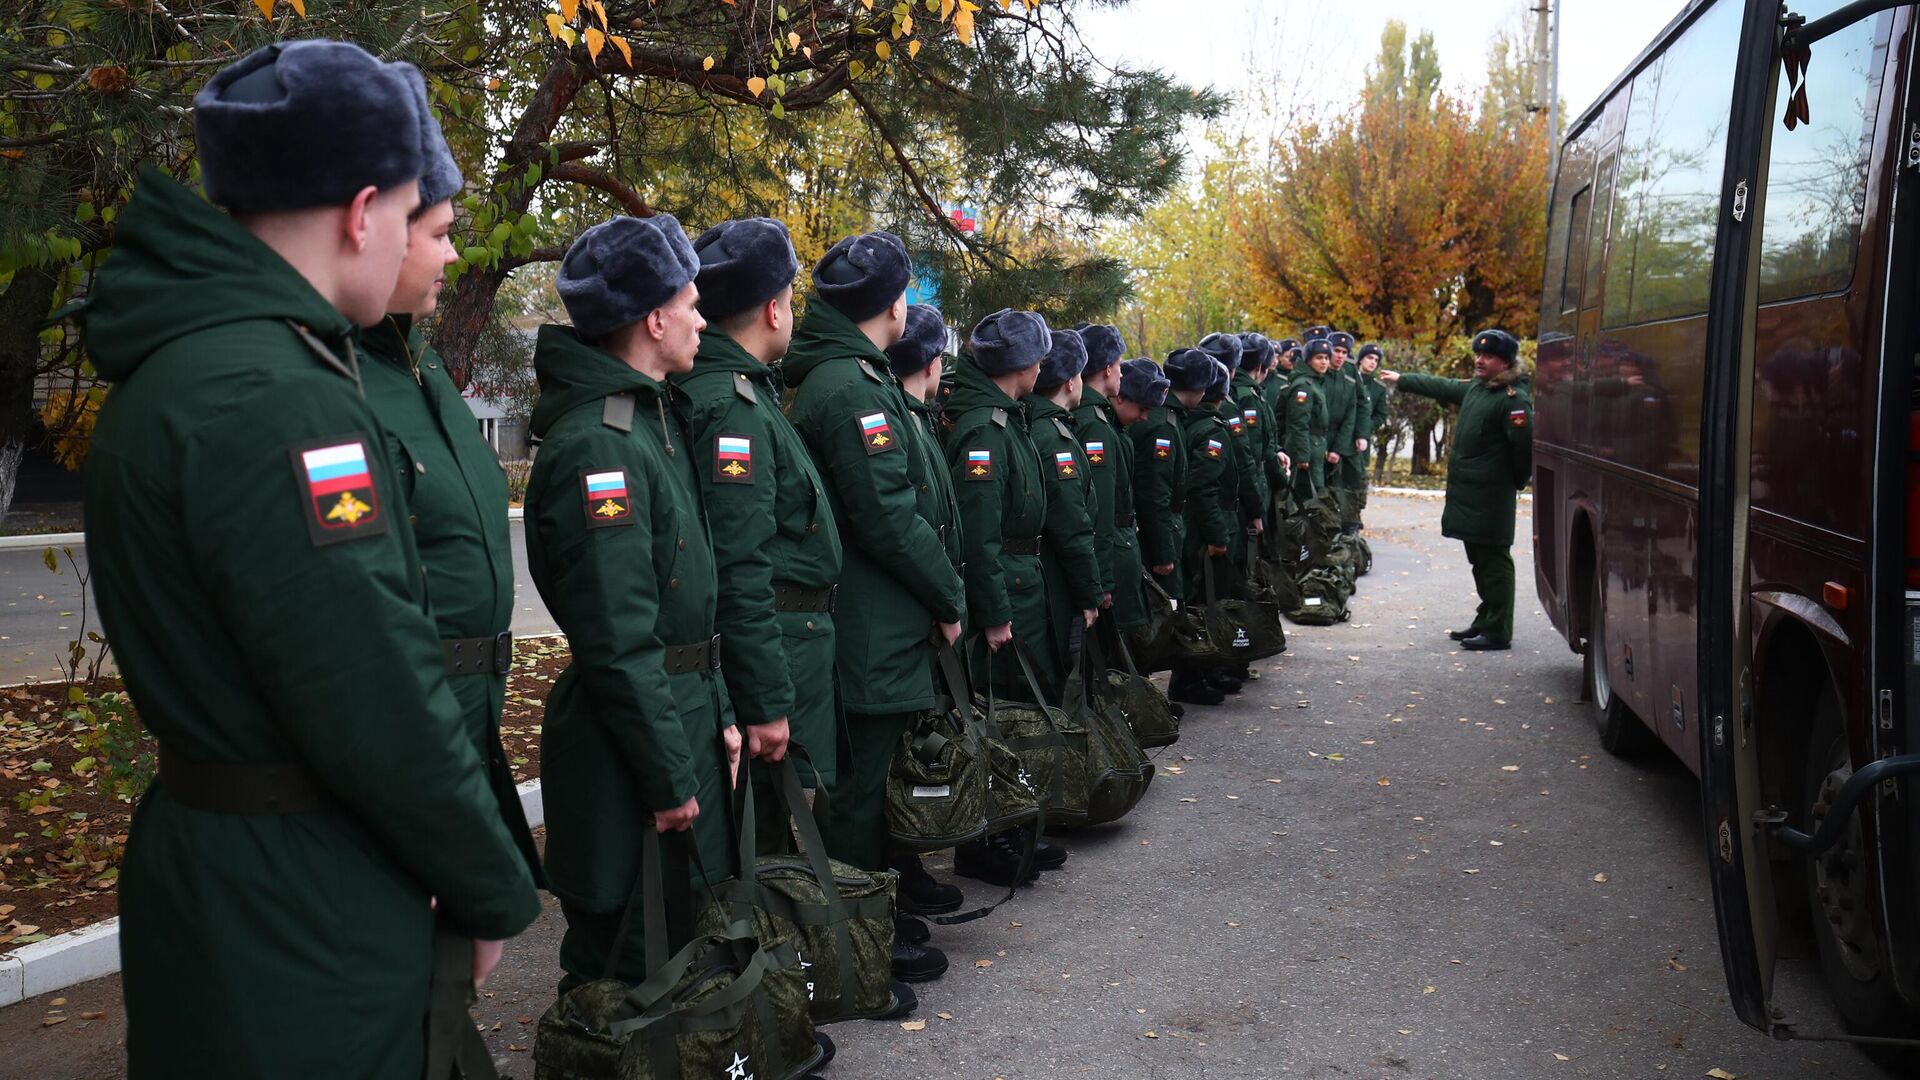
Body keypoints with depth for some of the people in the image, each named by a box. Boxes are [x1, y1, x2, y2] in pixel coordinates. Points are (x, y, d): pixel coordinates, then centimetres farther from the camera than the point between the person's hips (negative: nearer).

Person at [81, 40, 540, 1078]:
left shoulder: (172, 365, 7)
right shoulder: (275, 399, -24)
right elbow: (380, 699, -25)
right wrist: (493, 890, -10)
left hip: (211, 861, 9)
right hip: (302, 918, -9)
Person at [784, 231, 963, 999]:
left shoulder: (824, 379, 16)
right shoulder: (855, 387, -17)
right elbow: (890, 519, -22)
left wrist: (935, 594, 15)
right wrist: (951, 598, -9)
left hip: (864, 623, 10)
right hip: (872, 629, -10)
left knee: (864, 784, 18)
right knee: (861, 791, -1)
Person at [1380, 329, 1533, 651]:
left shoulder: (1513, 399, -15)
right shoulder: (1476, 387, 14)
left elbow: (1524, 444, -19)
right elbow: (1442, 387, 30)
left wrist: (1517, 482, -6)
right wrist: (1401, 380, 39)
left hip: (1492, 495, -9)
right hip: (1467, 492, 9)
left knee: (1494, 560, -5)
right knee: (1479, 560, 15)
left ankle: (1498, 632, -1)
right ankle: (1485, 621, 25)